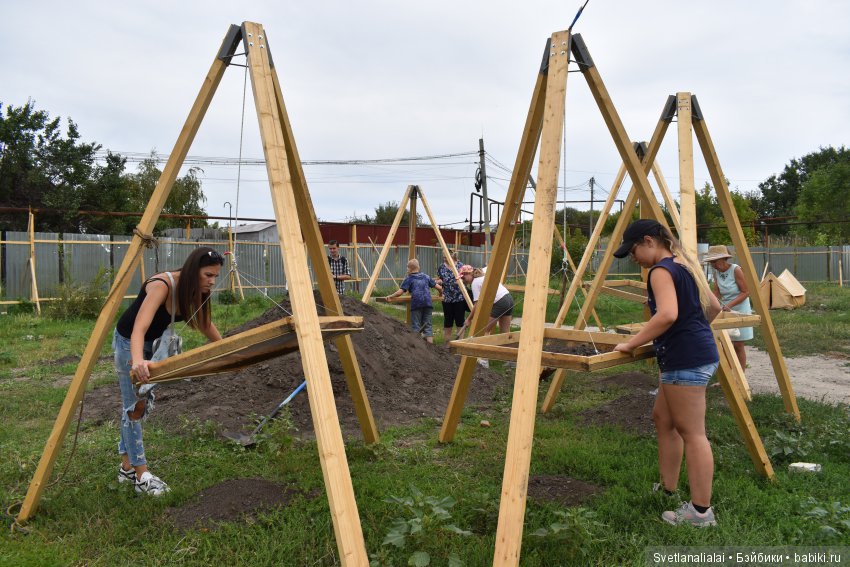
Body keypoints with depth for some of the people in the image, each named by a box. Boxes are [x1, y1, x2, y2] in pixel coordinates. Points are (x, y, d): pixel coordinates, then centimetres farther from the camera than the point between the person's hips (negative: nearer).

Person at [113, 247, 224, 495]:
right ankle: (141, 476, 2)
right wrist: (137, 361, -64)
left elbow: (205, 324, 7)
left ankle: (127, 467, 25)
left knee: (143, 402, 13)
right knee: (134, 406, -4)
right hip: (129, 341, -8)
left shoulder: (193, 290, -10)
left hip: (154, 342, 8)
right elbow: (139, 328, -47)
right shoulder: (161, 285, -33)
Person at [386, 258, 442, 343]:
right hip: (427, 303, 4)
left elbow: (400, 292, -4)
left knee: (416, 327, 3)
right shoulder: (426, 277, 18)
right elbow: (439, 288, 19)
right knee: (427, 325, 8)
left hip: (416, 304, -3)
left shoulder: (409, 279, 6)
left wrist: (391, 296, 10)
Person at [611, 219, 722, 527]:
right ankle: (667, 489, 28)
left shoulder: (661, 270, -14)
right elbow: (713, 306, 23)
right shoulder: (683, 265, 16)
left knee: (692, 432, -4)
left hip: (685, 360, -11)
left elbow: (667, 315, -29)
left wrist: (631, 344, -22)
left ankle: (700, 511, 5)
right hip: (697, 353, 11)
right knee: (663, 418, 18)